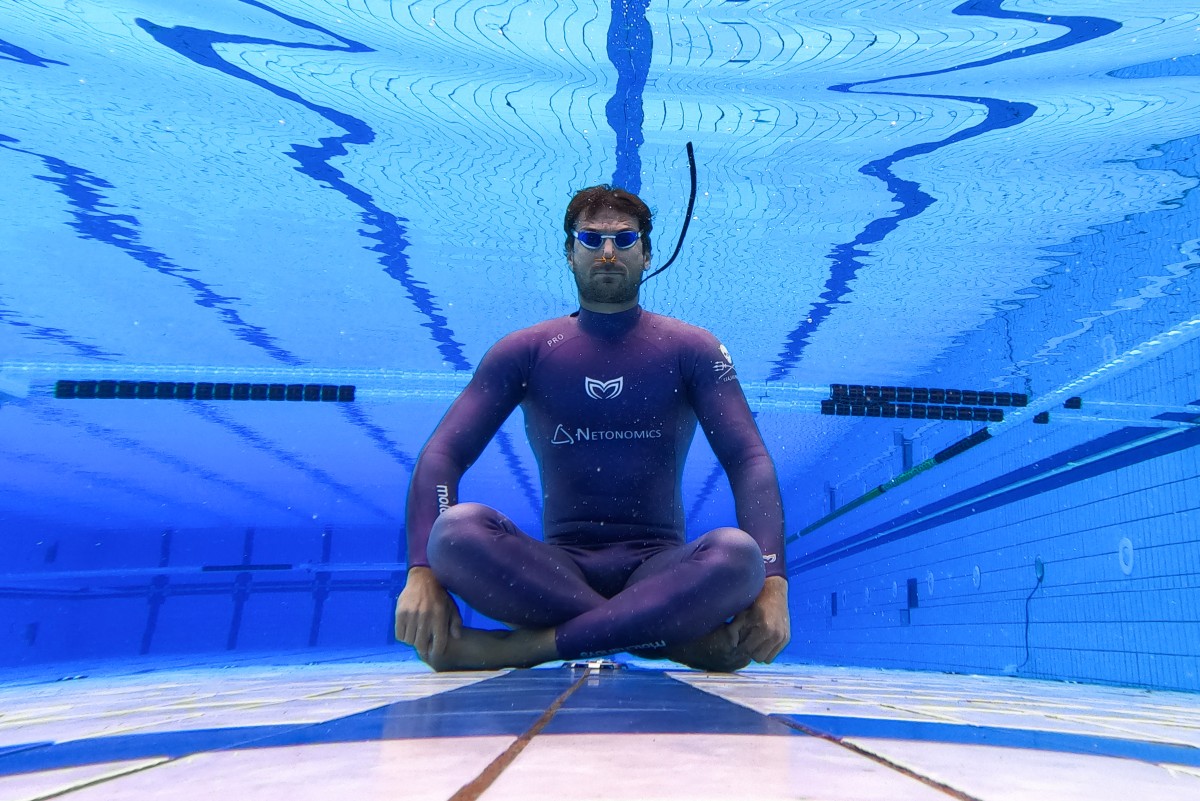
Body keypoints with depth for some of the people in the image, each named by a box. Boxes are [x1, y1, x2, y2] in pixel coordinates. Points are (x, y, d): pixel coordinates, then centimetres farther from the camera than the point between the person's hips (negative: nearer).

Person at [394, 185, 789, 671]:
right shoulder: (525, 352, 6)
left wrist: (773, 584, -20)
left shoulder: (690, 349, 5)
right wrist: (423, 572, -19)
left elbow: (750, 462, -4)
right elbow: (441, 455, -2)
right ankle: (683, 638, -23)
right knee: (458, 528, -28)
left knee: (736, 553, -32)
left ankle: (529, 645, -23)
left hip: (661, 570, 0)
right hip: (558, 568, 1)